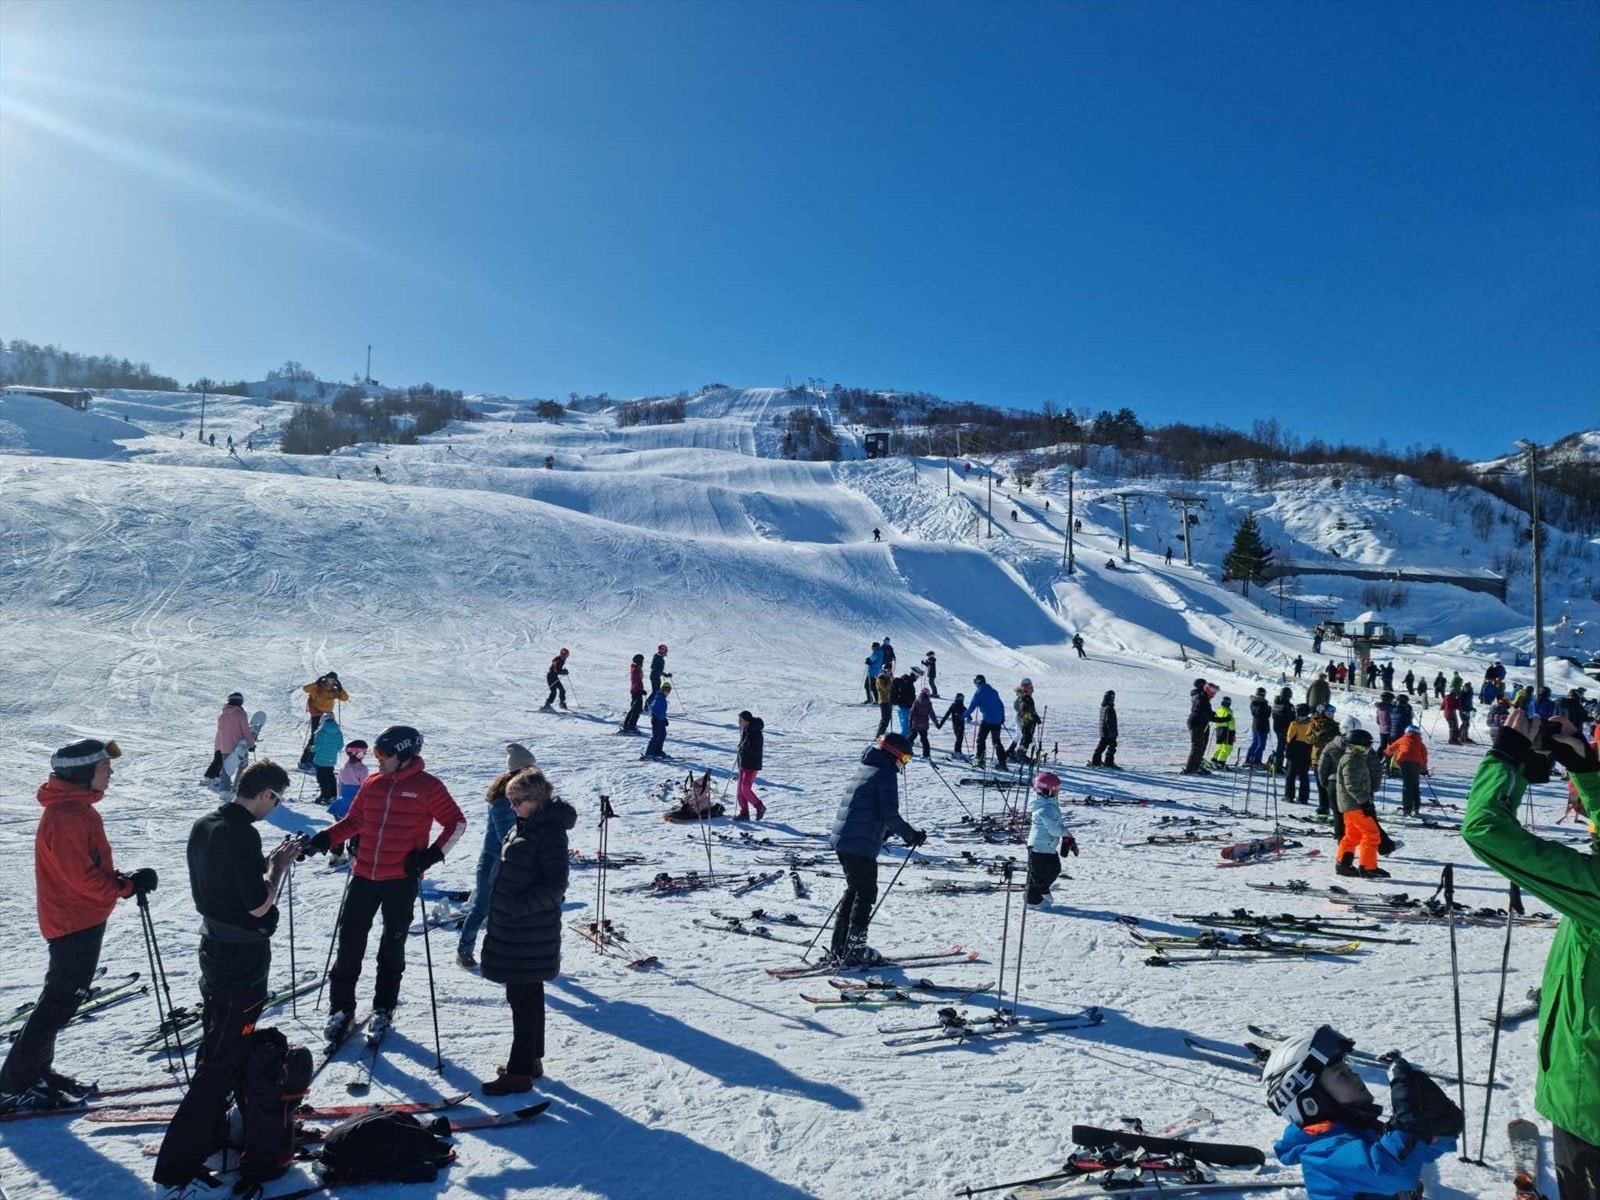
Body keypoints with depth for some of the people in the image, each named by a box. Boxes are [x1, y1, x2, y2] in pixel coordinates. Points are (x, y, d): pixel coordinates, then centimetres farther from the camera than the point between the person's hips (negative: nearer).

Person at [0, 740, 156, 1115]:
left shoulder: (79, 808, 9)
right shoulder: (65, 817, -24)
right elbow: (82, 877, -25)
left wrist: (122, 880, 1)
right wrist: (129, 885, -16)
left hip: (84, 920, 10)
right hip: (75, 923, -10)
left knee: (61, 997, 19)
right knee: (59, 1002, -2)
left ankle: (38, 1071, 32)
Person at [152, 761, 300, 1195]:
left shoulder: (204, 825, 3)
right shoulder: (242, 834, -25)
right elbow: (258, 903, -23)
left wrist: (265, 861, 9)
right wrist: (279, 866, -9)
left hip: (213, 945, 10)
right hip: (244, 957, -9)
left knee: (215, 1041, 23)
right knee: (228, 1053, -1)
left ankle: (208, 1128, 39)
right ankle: (180, 1159, 1)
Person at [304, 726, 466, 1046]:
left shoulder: (428, 787, -8)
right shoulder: (372, 783, 6)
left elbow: (456, 823, -3)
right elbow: (353, 820, 15)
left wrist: (433, 854, -12)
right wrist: (324, 839, 0)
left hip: (402, 879, -4)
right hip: (364, 875, 4)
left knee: (392, 946, 9)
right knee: (349, 941, 4)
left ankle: (383, 1009, 24)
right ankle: (341, 1007, 18)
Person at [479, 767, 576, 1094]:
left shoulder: (550, 832, -19)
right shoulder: (527, 826, 11)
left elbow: (556, 885, -22)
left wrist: (518, 907, -25)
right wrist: (502, 908, 18)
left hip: (529, 931, -10)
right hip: (516, 928, 10)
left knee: (523, 998, -2)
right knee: (527, 994, 18)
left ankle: (520, 1072, 6)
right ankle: (531, 1060, 30)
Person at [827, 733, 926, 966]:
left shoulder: (866, 769, 18)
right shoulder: (885, 773, -10)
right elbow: (890, 814, -16)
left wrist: (884, 830, 31)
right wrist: (911, 835, -5)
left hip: (841, 839, 9)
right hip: (861, 845, -9)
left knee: (854, 890, 19)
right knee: (866, 894, 2)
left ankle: (840, 947, 23)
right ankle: (854, 952, 5)